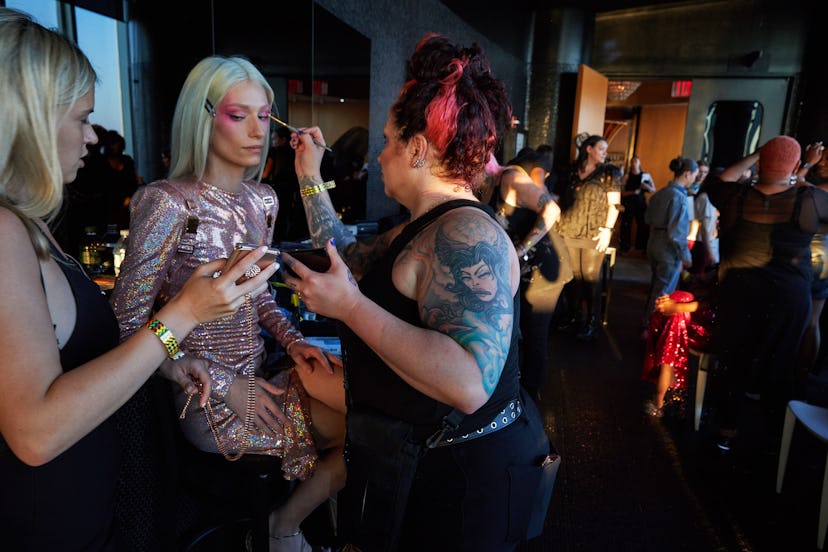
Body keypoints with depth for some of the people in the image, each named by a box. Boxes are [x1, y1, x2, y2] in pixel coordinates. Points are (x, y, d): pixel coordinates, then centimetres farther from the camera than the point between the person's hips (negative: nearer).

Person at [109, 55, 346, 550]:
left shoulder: (263, 199, 4)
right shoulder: (168, 203, -17)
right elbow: (129, 323, -16)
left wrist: (295, 342, -4)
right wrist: (226, 386, -17)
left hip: (259, 377, 7)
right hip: (208, 401, -6)